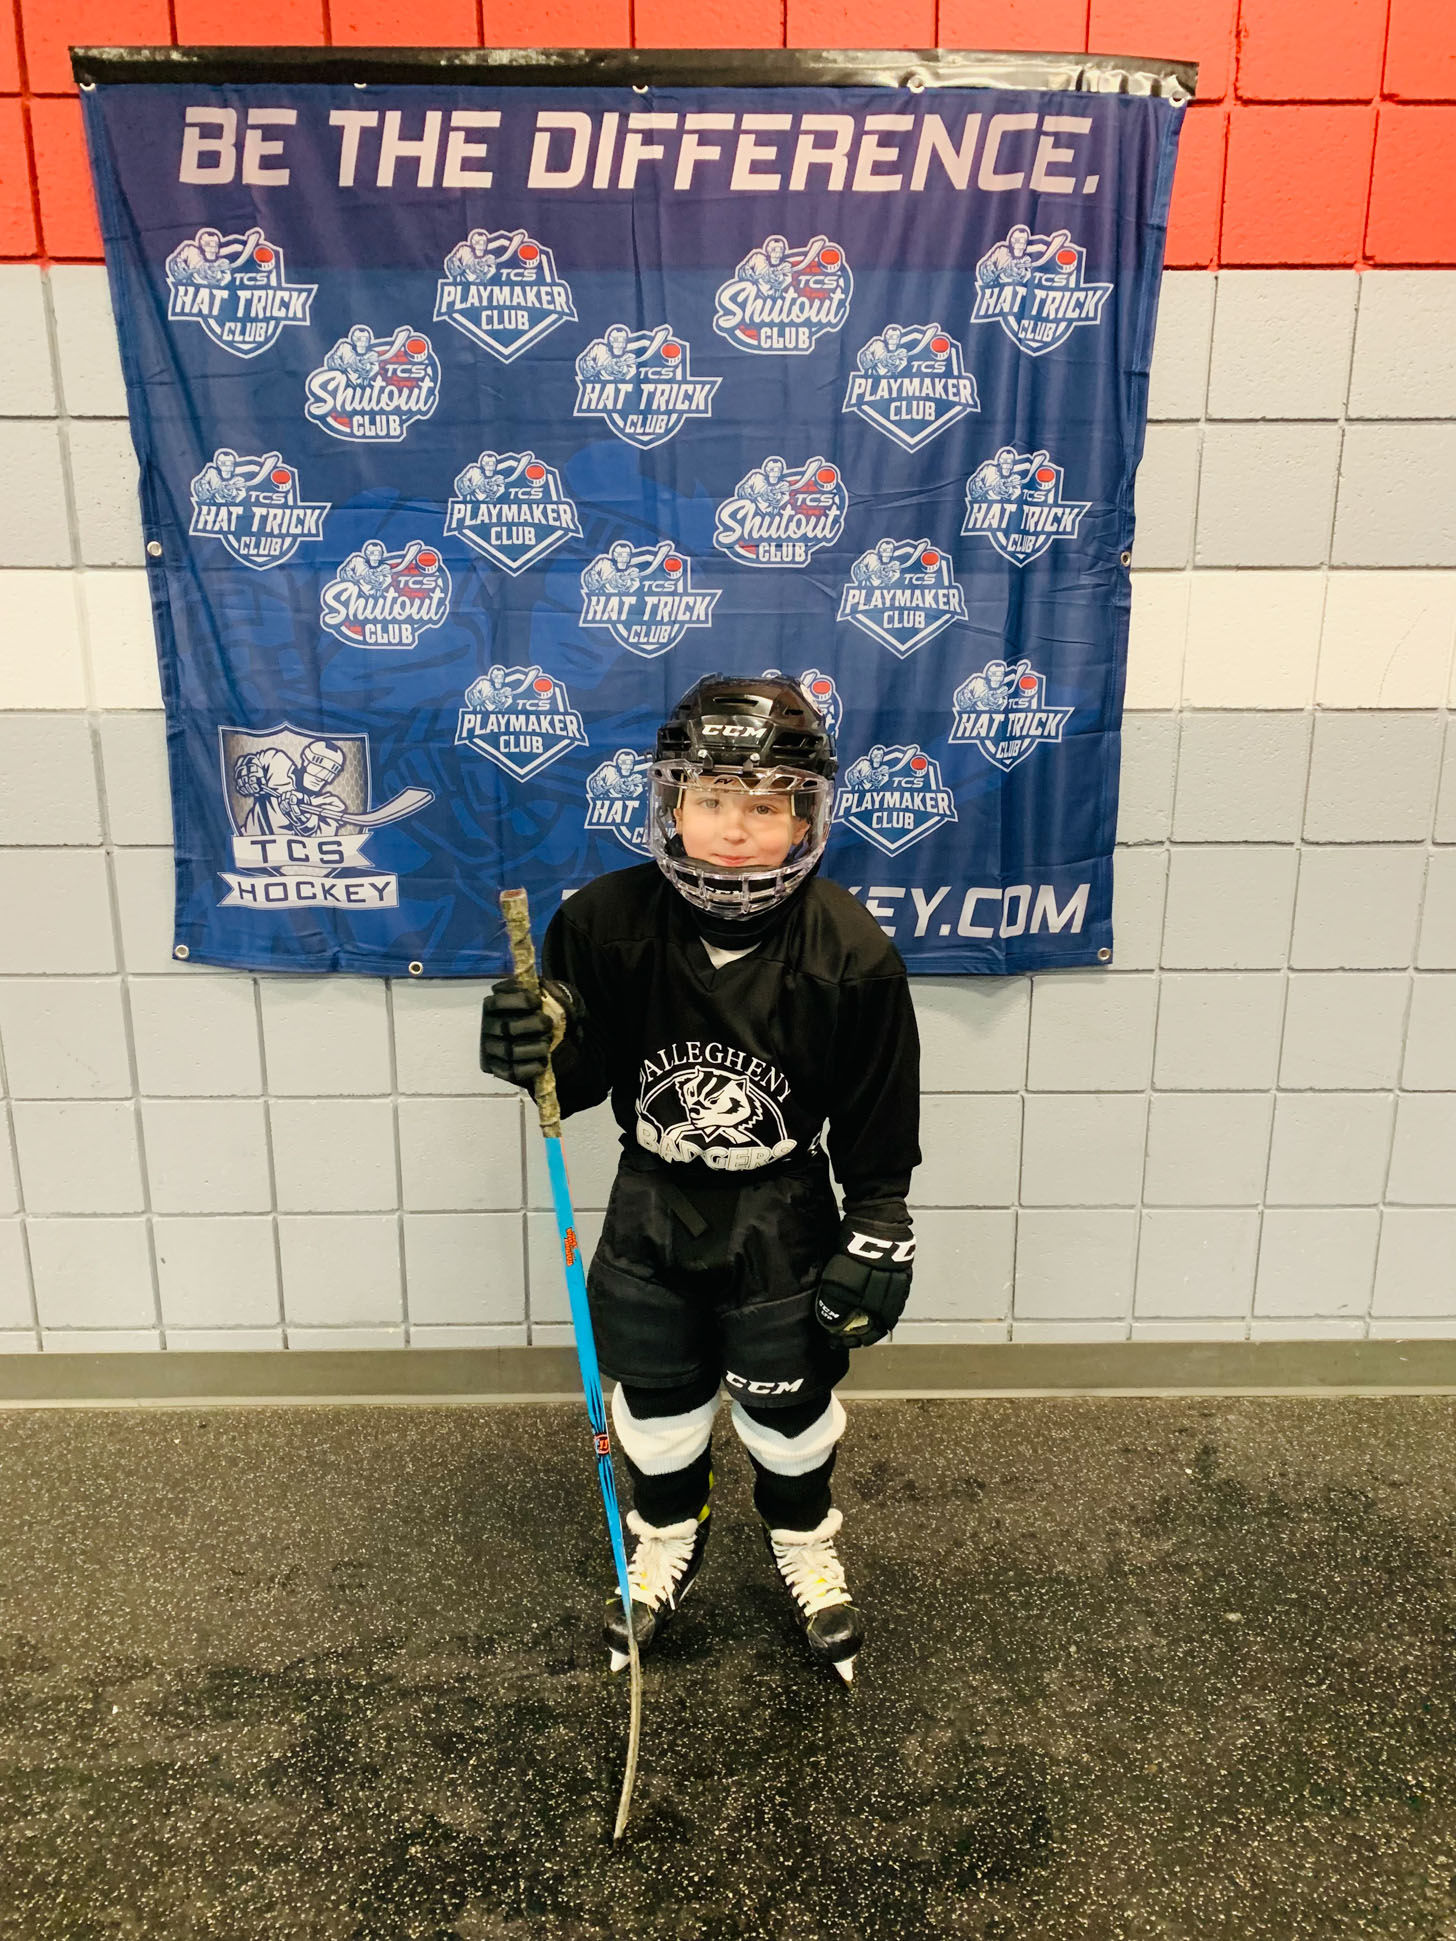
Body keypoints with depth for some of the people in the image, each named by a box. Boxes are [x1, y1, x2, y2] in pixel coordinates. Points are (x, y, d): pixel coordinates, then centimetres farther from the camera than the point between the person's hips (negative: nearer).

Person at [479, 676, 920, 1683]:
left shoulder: (852, 952, -19)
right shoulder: (607, 921, -18)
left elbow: (878, 1121, -8)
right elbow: (582, 1073, -8)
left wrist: (875, 1244, -4)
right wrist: (539, 1052, -30)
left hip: (782, 1217, -1)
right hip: (652, 1204, 2)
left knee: (790, 1403, 16)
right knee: (658, 1396, 19)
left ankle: (806, 1545, 47)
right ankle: (668, 1541, 49)